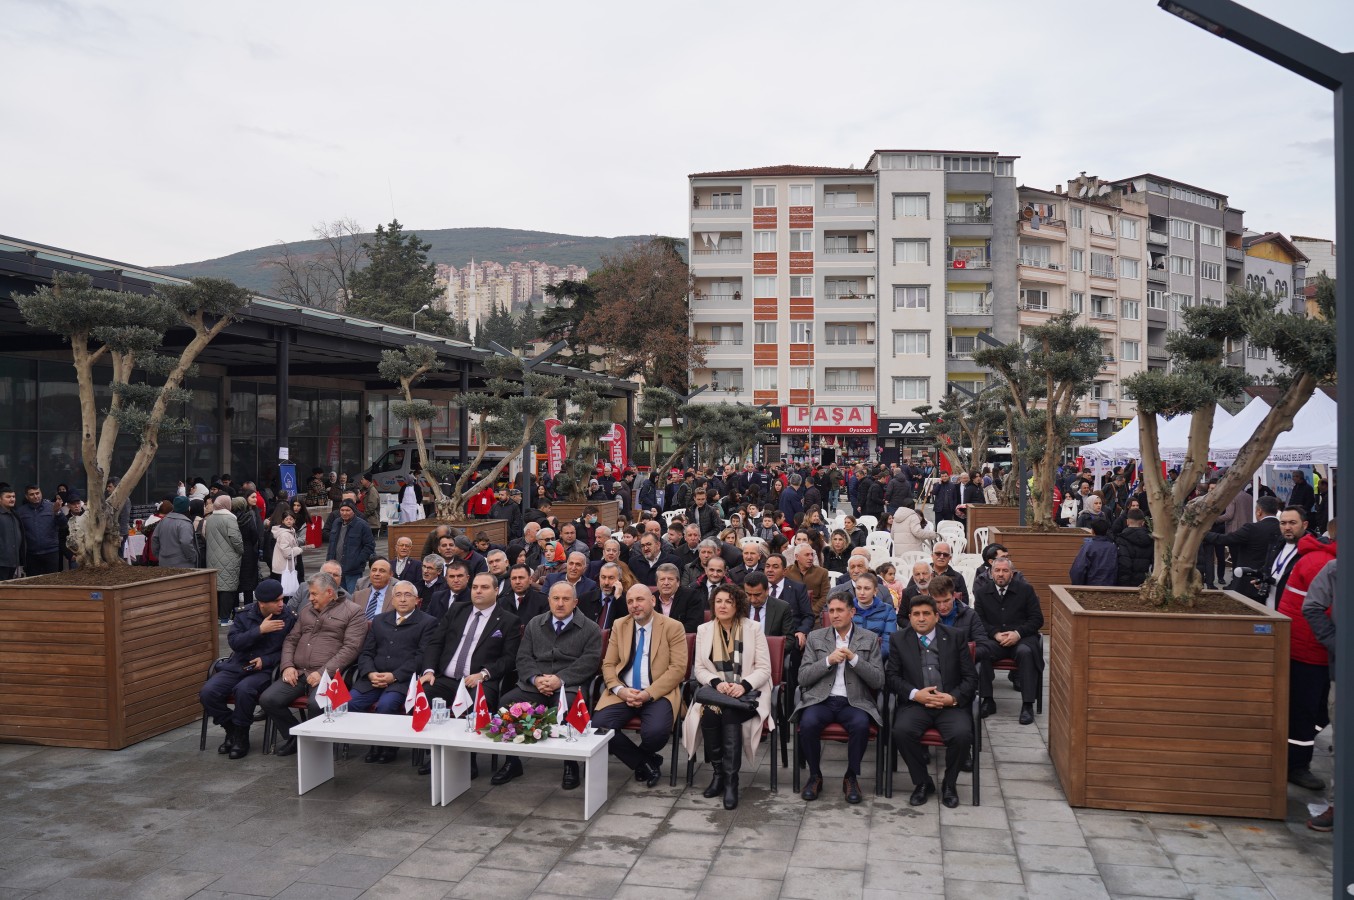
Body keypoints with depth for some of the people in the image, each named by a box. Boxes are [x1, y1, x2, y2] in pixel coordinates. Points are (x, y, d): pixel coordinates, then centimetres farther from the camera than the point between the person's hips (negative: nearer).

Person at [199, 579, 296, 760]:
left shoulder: (288, 619, -4)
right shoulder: (245, 614, 4)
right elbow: (233, 642, -5)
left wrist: (266, 660, -15)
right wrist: (260, 630, -17)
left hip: (265, 669, -4)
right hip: (237, 665, 4)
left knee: (244, 689, -35)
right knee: (207, 692, -19)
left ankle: (241, 736, -11)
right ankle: (231, 730, 5)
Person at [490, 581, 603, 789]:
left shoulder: (590, 629, 9)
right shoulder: (534, 624, 20)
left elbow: (589, 661, -3)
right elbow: (523, 657, 12)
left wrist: (560, 679, -16)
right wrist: (535, 678, -9)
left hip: (569, 686, -3)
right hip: (533, 686, 3)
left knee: (565, 708, -37)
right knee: (506, 702, -24)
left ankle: (570, 765, -17)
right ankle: (512, 762, -7)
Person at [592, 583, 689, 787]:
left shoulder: (673, 627, 0)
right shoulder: (619, 625, 12)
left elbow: (678, 668, -7)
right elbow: (608, 664, 10)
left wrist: (648, 694, -17)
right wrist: (620, 690, -10)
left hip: (658, 694, -3)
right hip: (624, 693, 4)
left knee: (655, 732, -33)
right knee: (598, 727, -23)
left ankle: (643, 757, 8)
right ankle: (645, 763, 0)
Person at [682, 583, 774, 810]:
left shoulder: (754, 628, 2)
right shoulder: (703, 630, 9)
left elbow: (764, 668, -2)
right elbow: (699, 669, 6)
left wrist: (743, 685, -20)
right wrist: (717, 682, -15)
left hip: (748, 693, -2)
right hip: (714, 691, 2)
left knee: (730, 713, -34)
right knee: (709, 713, -31)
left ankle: (731, 779, -30)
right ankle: (718, 772, -14)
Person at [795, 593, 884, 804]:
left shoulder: (869, 639, 9)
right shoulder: (815, 637, 11)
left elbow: (878, 681, 2)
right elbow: (803, 678, 5)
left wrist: (854, 658, -11)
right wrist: (829, 660, -9)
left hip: (854, 701, 0)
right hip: (821, 699, 1)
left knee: (861, 724, -33)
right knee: (808, 723, -31)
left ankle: (851, 777, -8)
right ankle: (815, 776, -5)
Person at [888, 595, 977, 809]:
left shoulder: (955, 638, 7)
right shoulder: (899, 639, 9)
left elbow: (971, 677, 7)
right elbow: (891, 676, 6)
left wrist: (953, 697, -11)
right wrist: (915, 694, -11)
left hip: (951, 704, 0)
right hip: (915, 703, 0)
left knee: (962, 734, -30)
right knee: (902, 731, -30)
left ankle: (949, 784, -1)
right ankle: (922, 782, -5)